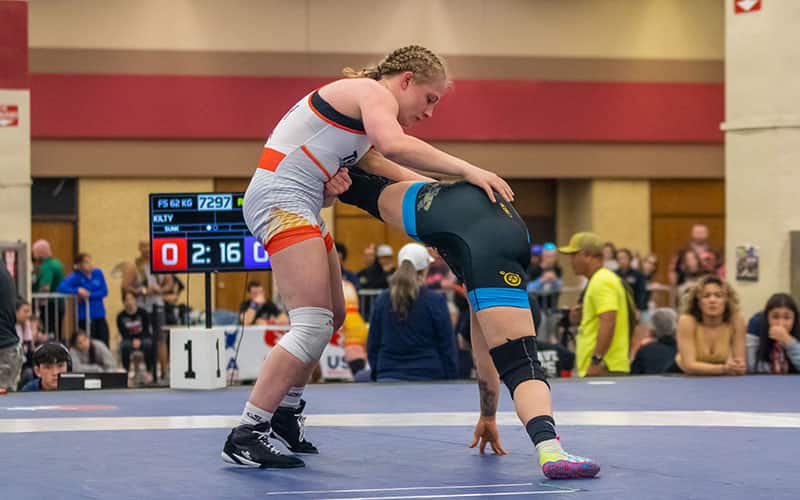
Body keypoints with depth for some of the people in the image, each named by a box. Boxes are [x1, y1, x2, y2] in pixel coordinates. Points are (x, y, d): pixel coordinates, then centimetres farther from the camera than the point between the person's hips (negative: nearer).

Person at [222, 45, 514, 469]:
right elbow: (394, 145, -26)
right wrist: (466, 170, -25)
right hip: (281, 198, -11)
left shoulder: (364, 111, 26)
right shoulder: (375, 93, -7)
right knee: (314, 326, -16)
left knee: (331, 318, 19)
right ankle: (245, 438, -18)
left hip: (298, 206, 11)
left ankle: (285, 415, 29)